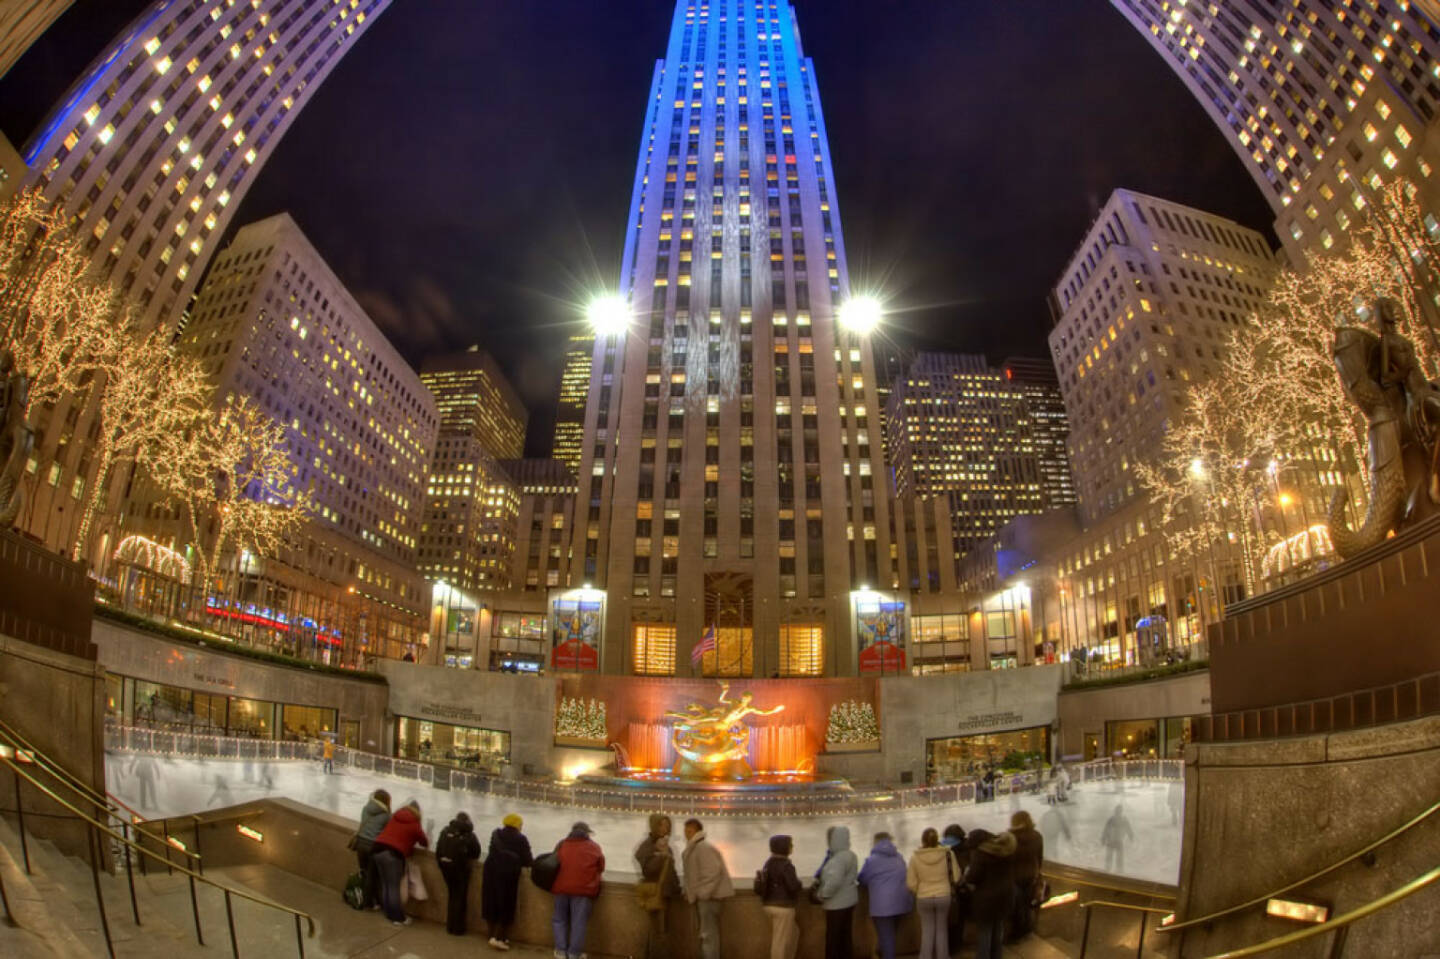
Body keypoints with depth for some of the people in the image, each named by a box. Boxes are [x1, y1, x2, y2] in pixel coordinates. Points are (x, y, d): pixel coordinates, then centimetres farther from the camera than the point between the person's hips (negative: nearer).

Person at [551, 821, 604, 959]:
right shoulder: (594, 847, 9)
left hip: (561, 887, 2)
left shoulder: (562, 844, 15)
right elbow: (601, 867, 12)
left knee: (560, 919, 17)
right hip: (583, 889, -2)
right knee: (579, 922, 4)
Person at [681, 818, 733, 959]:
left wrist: (703, 893, -22)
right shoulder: (694, 848, 18)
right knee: (708, 933, 15)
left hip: (709, 895, -11)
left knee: (708, 934, -10)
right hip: (705, 896, 11)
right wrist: (690, 891, 12)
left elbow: (712, 872, -23)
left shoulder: (704, 847, -15)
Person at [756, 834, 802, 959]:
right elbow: (793, 886, -23)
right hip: (783, 907, -9)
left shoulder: (769, 863, 9)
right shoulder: (785, 864, -18)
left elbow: (761, 885, 14)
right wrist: (798, 880, -2)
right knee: (781, 940, 1)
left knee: (794, 932, 23)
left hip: (770, 905, 9)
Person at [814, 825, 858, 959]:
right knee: (845, 935, 16)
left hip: (837, 904, -9)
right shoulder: (850, 855, 8)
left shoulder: (839, 858, -24)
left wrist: (822, 895, -19)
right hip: (847, 901, 9)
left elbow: (834, 881, -35)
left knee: (833, 937, 3)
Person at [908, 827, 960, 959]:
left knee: (927, 931, 13)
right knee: (942, 931, 15)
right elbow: (956, 877, -4)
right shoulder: (948, 853, -12)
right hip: (944, 896, 0)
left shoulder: (915, 856, -11)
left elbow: (911, 883, -5)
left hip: (924, 898, 0)